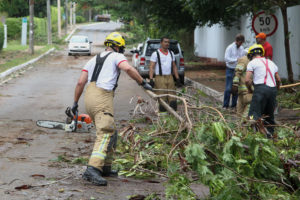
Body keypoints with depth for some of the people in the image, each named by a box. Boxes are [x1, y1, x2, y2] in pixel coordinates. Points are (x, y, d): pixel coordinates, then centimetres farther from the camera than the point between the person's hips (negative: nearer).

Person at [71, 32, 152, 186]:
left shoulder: (93, 60, 26)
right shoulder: (116, 56, 7)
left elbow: (81, 82, 18)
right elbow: (128, 68, -15)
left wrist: (75, 103, 22)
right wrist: (143, 83, -6)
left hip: (89, 98, 8)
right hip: (102, 98, -8)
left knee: (110, 133, 21)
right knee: (105, 134, -17)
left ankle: (105, 167, 20)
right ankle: (92, 170, -34)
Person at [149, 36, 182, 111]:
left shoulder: (171, 53, 14)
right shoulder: (156, 54, -2)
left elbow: (174, 67, 19)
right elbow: (151, 67, -7)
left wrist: (177, 79, 13)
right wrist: (151, 79, -18)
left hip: (170, 78, 5)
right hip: (160, 78, -5)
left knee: (172, 100, 2)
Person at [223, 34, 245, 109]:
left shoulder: (241, 48, 7)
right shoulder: (230, 48, -9)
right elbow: (227, 58, -15)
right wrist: (237, 59, -21)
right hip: (230, 70, -5)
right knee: (228, 88, -7)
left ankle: (234, 104, 17)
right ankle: (225, 105, 0)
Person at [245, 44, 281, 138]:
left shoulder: (252, 63, 5)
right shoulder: (271, 63, 23)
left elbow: (247, 80, -3)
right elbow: (278, 80, 25)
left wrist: (250, 90, 15)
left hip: (261, 88, -6)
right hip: (273, 89, 6)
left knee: (254, 113, -9)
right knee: (269, 114, 18)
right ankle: (270, 132, 17)